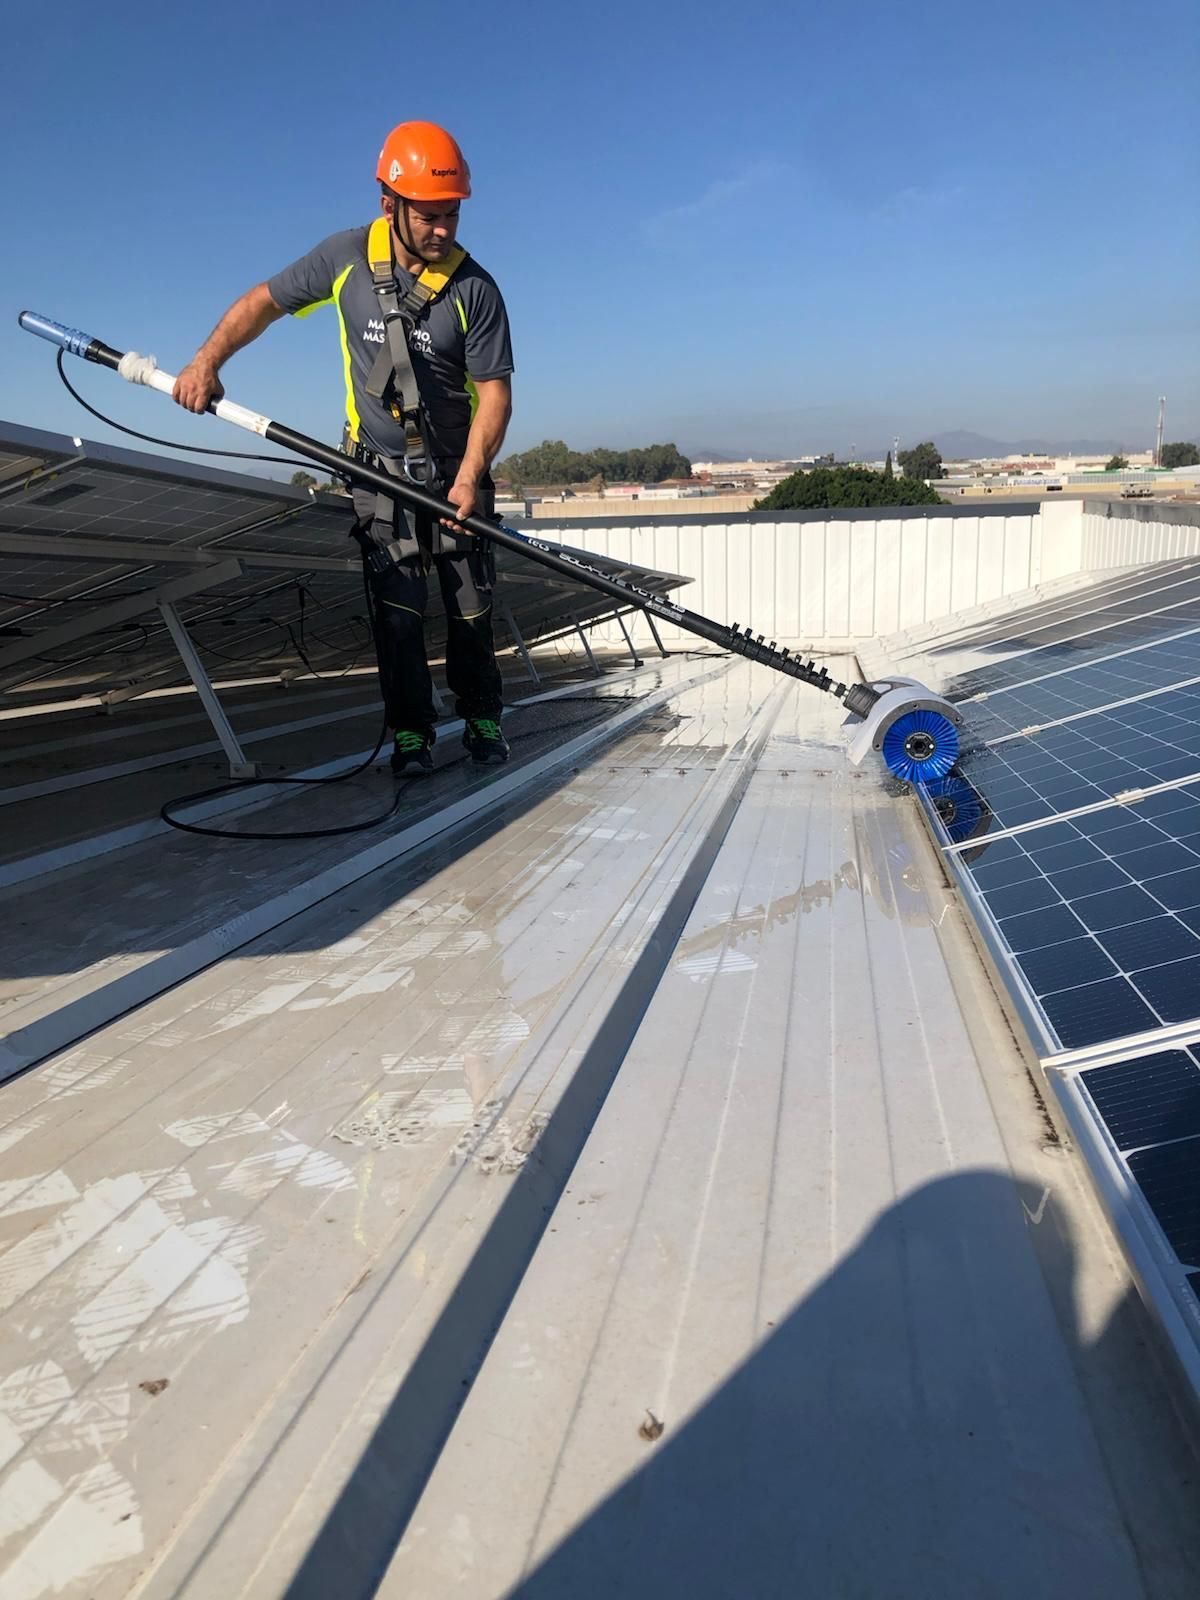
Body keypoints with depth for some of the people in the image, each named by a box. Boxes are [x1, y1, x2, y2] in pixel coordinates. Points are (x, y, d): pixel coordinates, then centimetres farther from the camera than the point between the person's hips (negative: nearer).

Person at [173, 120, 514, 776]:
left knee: (471, 608, 5)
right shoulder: (346, 256, -4)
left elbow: (495, 392, -12)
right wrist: (207, 359, -8)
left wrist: (469, 477, -24)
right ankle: (410, 734, 4)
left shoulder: (474, 289, -11)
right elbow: (264, 301, 6)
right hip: (379, 470, 1)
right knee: (397, 607, -5)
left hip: (455, 471, 0)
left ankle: (482, 721, 21)